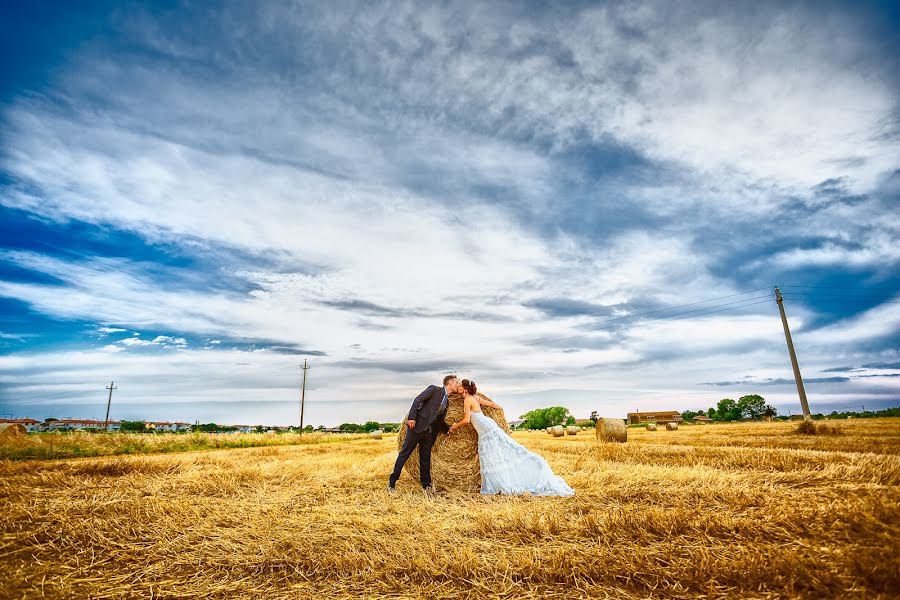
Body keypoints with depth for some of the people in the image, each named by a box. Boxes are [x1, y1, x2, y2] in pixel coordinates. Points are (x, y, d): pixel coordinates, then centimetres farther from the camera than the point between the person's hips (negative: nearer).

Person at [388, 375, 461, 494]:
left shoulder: (446, 401, 17)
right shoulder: (434, 389, -3)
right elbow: (417, 400, -11)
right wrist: (411, 417, -20)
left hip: (430, 432, 7)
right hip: (418, 426, -7)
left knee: (425, 457, 11)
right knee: (405, 453, -1)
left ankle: (426, 485, 20)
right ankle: (391, 483, 7)